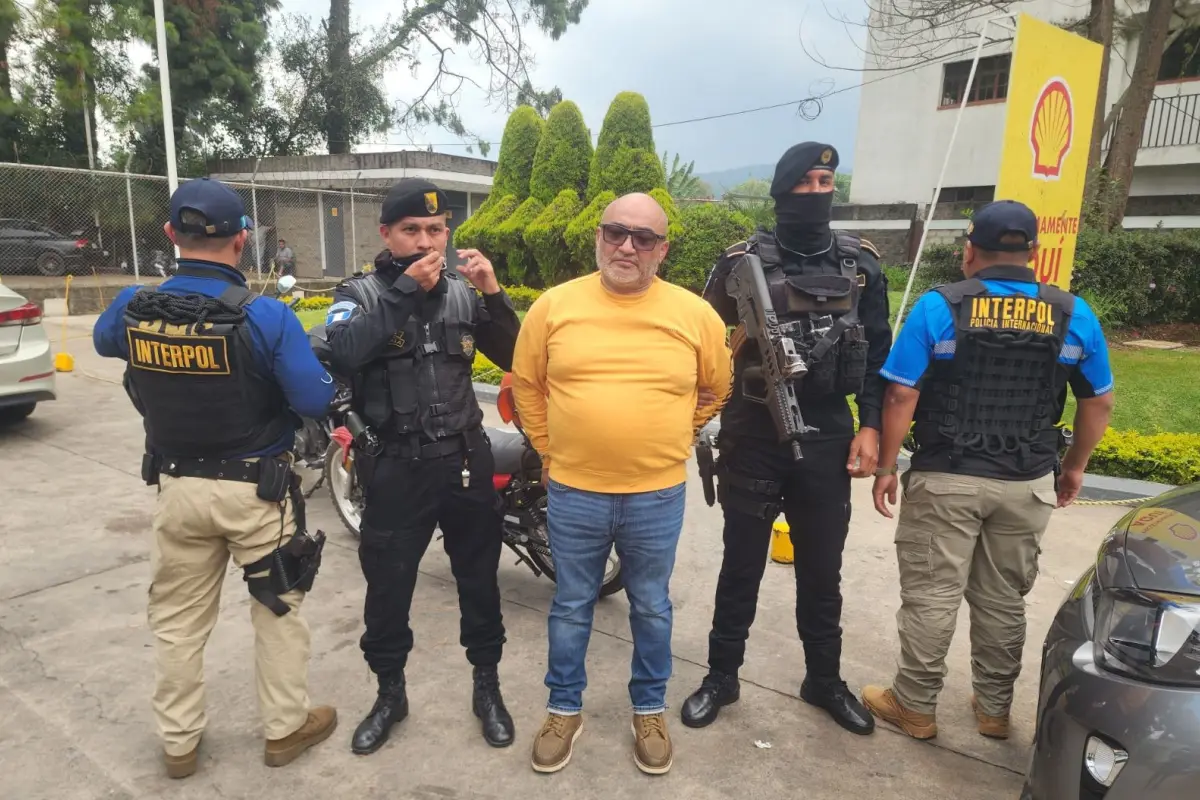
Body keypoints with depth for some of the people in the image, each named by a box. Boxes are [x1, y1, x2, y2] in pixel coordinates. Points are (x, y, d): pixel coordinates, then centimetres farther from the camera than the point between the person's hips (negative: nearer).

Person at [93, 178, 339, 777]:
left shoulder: (133, 308, -6)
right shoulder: (265, 316, -21)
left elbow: (104, 342, 18)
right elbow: (316, 401, -19)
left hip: (177, 487, 4)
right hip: (255, 490, -4)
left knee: (178, 618, 19)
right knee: (278, 610, 15)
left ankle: (178, 741, 35)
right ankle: (285, 728, 30)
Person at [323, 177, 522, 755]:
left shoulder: (462, 292, 4)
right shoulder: (360, 294, -3)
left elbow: (513, 358, 0)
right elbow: (342, 353, -23)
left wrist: (493, 294, -13)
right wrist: (404, 292, -25)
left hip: (464, 459, 2)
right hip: (395, 468, -2)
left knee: (479, 579, 14)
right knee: (387, 584, 12)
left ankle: (487, 685, 35)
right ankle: (390, 692, 36)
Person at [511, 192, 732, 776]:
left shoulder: (695, 314, -4)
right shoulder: (554, 305, -4)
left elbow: (716, 388, 11)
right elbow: (526, 384, 7)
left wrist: (672, 439, 9)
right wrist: (550, 449, 6)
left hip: (658, 496, 0)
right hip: (573, 492, 0)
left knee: (651, 609, 18)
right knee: (571, 607, 17)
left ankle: (649, 711, 39)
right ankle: (564, 709, 37)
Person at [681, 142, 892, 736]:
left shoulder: (861, 263, 4)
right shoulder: (743, 261, -4)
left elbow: (878, 353, 7)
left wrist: (870, 427, 0)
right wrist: (741, 336, -20)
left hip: (828, 436, 2)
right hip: (753, 435, -2)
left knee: (822, 570, 14)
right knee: (741, 565, 9)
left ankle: (824, 681, 33)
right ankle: (721, 677, 27)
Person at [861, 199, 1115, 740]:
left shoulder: (938, 307, -10)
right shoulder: (1074, 316, 1)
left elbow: (901, 396, -13)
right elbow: (1099, 402, 8)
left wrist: (887, 467, -4)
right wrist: (1074, 467, 20)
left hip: (945, 480, -3)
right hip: (1027, 485, 4)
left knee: (930, 597, 7)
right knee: (1003, 600, 17)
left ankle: (914, 706, 20)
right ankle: (994, 708, 31)